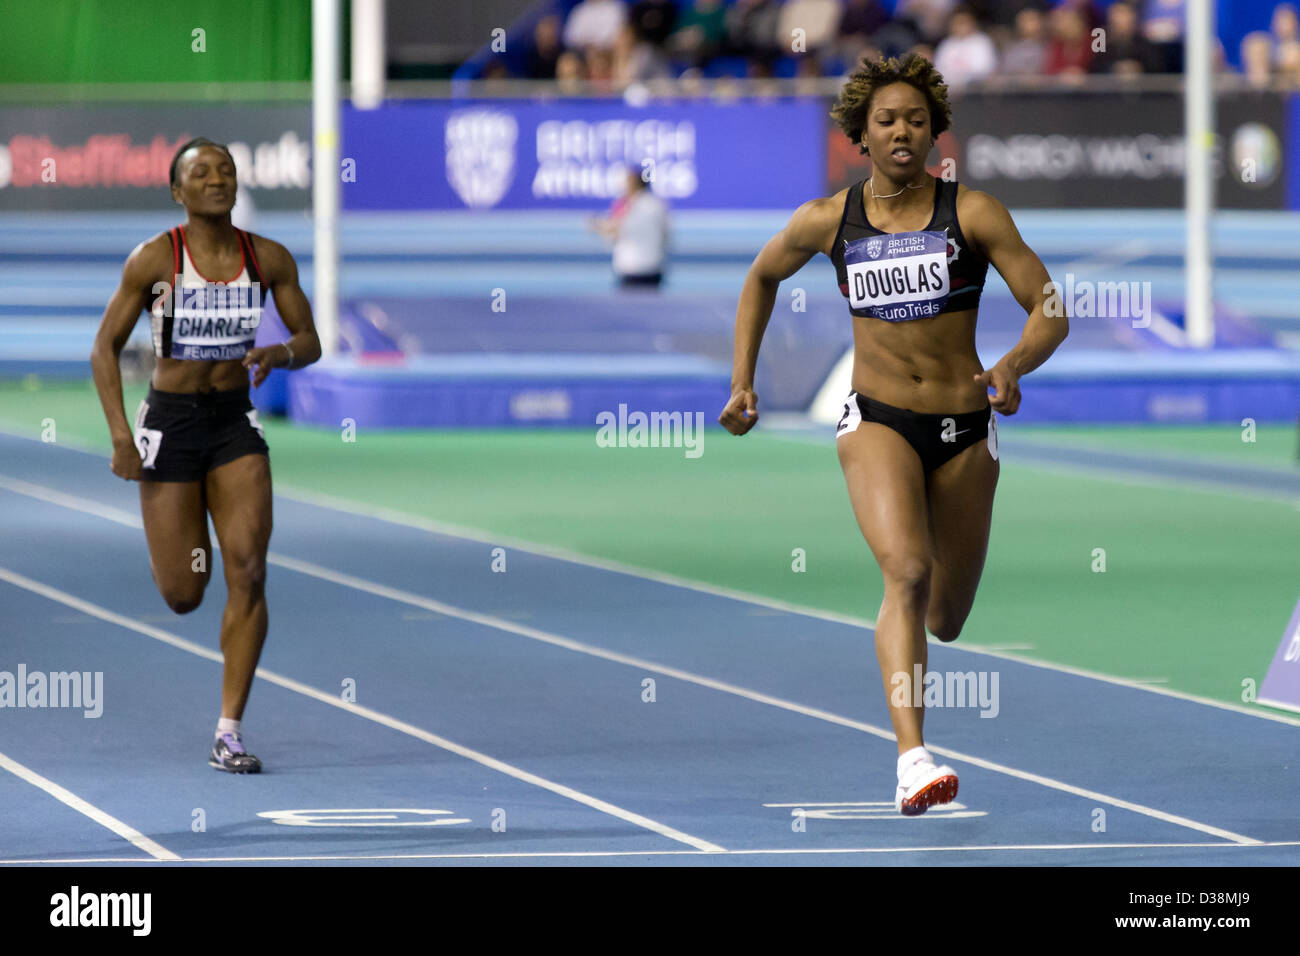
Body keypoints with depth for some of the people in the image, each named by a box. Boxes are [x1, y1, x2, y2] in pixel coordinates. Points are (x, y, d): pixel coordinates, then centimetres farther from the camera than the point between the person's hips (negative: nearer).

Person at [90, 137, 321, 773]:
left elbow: (310, 341, 6)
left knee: (248, 571, -15)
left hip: (235, 422, 2)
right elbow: (105, 348, -5)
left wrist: (281, 355, -18)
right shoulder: (154, 259, -10)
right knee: (183, 596, 1)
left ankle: (229, 732, -10)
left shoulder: (269, 260, -2)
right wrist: (120, 434, -14)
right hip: (170, 420, -2)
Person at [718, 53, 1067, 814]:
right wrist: (743, 381, 14)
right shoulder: (826, 222, -1)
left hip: (963, 430, 1)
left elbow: (1051, 314, -8)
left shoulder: (973, 213, -6)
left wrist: (1015, 366, -28)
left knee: (946, 621, 13)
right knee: (908, 571, -27)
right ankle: (912, 760, -36)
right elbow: (762, 279, 19)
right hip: (876, 421, -1)